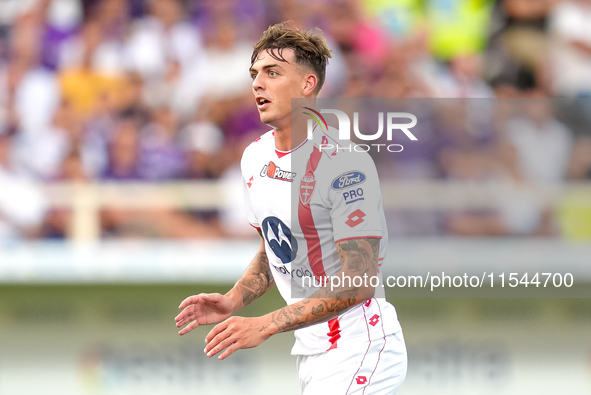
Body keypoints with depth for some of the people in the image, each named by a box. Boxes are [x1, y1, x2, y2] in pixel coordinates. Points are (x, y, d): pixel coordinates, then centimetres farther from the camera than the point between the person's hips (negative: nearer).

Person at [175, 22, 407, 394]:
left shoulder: (344, 163, -19)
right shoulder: (256, 157, 8)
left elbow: (358, 282, -23)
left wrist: (266, 325, -26)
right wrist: (232, 301, 3)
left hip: (359, 348, -8)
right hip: (312, 350, 8)